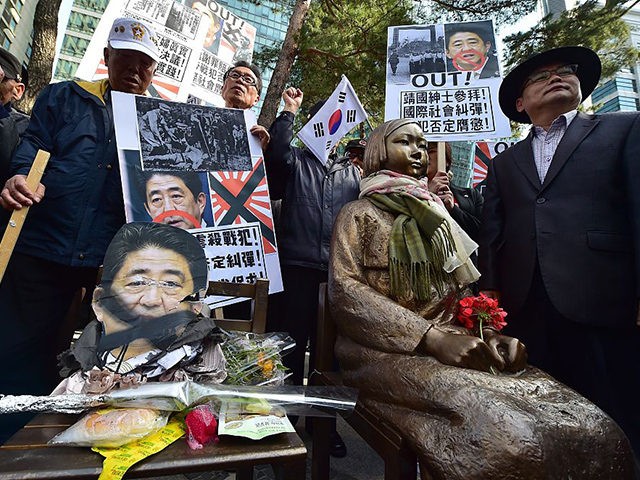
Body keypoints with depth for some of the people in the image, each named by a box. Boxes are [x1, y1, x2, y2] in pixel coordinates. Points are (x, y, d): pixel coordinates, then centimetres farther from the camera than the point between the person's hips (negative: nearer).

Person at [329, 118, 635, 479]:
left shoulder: (435, 215, 21)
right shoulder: (360, 214, 5)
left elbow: (464, 290, 17)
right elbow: (346, 291, -10)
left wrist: (488, 331, -6)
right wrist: (432, 339, -20)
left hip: (451, 346, 5)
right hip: (390, 352, -5)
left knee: (590, 430, -15)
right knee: (507, 437, -30)